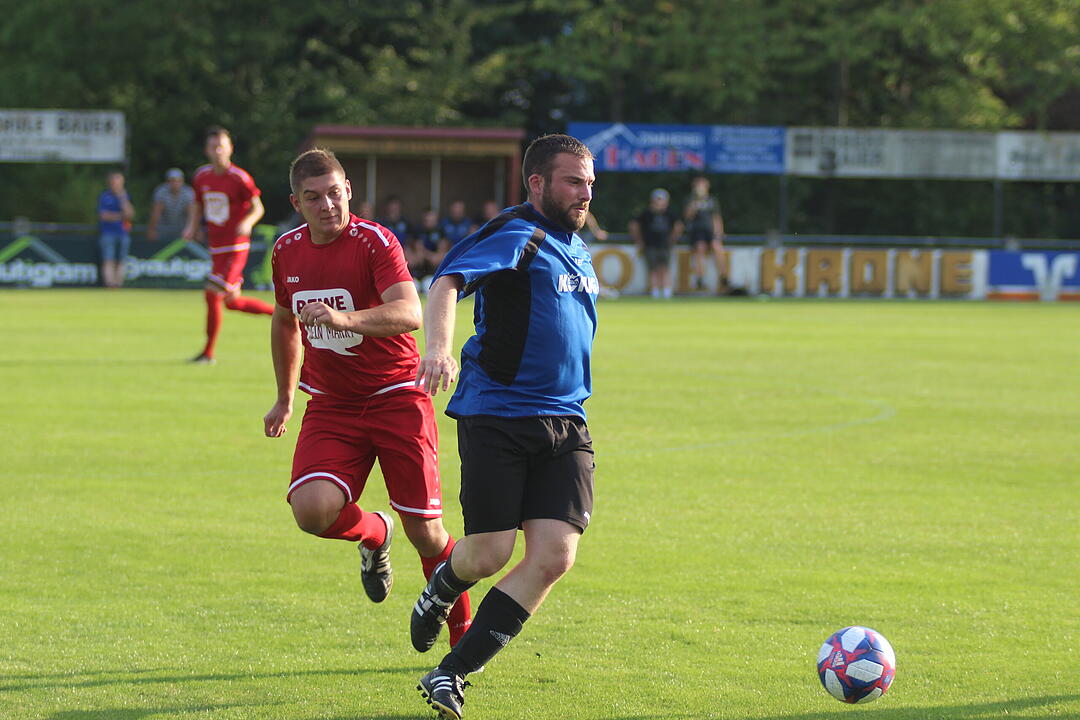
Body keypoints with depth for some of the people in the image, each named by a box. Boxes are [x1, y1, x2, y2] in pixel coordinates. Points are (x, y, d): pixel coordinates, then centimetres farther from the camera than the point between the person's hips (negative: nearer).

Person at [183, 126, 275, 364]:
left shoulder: (239, 178, -11)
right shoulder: (201, 177, 7)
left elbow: (257, 207, -5)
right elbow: (197, 205, 21)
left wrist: (247, 222, -24)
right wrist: (192, 226, 4)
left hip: (235, 248, -7)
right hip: (216, 248, 7)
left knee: (212, 294, -13)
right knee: (232, 301, 10)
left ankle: (208, 352, -2)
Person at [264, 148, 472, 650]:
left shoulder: (374, 241, -13)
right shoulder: (287, 251, 4)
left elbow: (410, 312, -30)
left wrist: (346, 318, -46)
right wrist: (285, 397, 29)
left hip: (395, 397, -4)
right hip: (330, 406, 4)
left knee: (424, 530, -5)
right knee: (312, 509, -21)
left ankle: (462, 634, 18)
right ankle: (373, 534, 14)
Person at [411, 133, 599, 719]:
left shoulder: (576, 249, 17)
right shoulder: (516, 235, -9)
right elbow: (448, 282, -24)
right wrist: (438, 348, -42)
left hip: (565, 425, 7)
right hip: (496, 415, -7)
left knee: (554, 556, -10)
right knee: (490, 554, -5)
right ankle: (439, 592, 34)